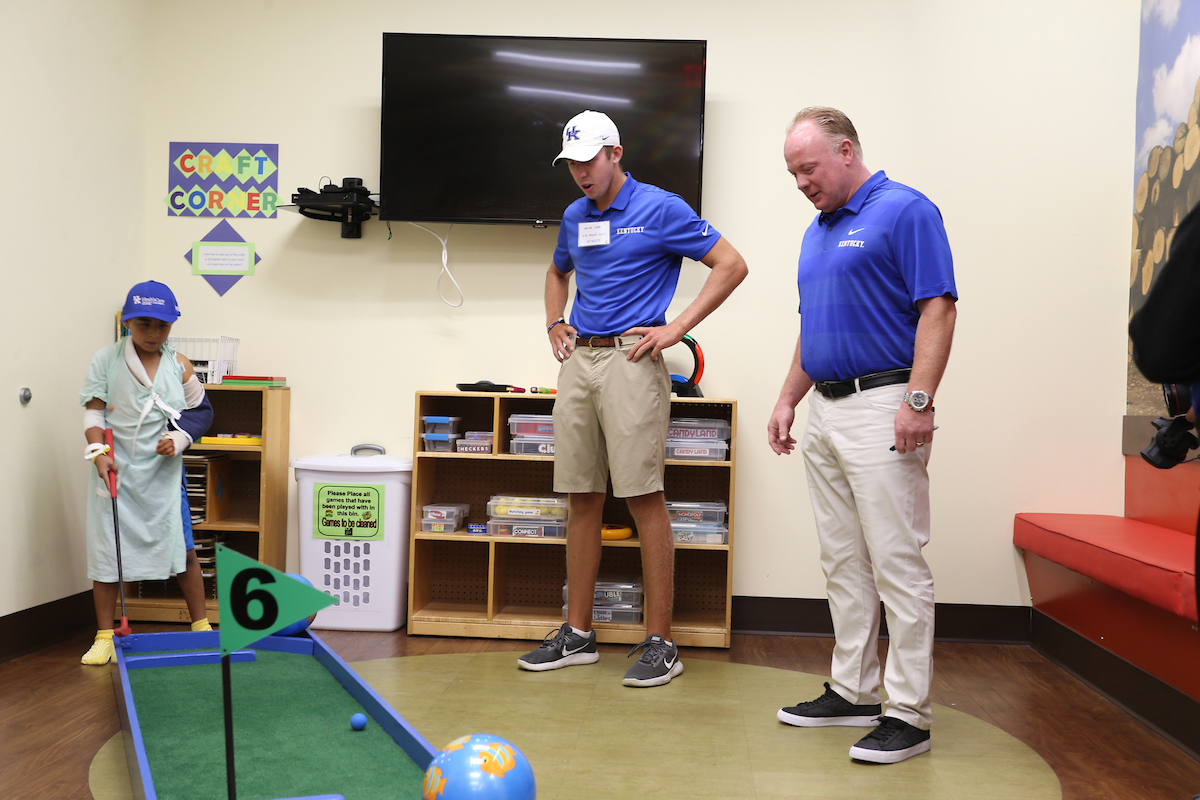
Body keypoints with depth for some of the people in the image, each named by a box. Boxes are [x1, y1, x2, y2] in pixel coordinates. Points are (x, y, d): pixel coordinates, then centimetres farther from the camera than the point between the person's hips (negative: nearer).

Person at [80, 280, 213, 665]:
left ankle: (201, 626, 15)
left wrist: (179, 440, -7)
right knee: (107, 550, 3)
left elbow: (201, 411, 10)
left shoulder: (180, 366, 1)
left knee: (184, 548, 1)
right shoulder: (105, 359, -2)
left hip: (163, 471, 1)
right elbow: (93, 411, -1)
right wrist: (99, 452, -15)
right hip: (115, 470, -1)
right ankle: (104, 636, 16)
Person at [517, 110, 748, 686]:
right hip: (578, 362, 7)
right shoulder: (574, 217, 17)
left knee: (644, 499, -7)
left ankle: (660, 643, 1)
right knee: (582, 500, 8)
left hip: (630, 362, -6)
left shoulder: (661, 208, -3)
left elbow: (731, 265, -4)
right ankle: (577, 633, 17)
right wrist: (555, 323, 18)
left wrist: (678, 328, -10)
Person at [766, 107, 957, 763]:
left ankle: (907, 713, 3)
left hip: (883, 409, -9)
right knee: (843, 563, 13)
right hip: (823, 412, 9)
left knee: (897, 563, -5)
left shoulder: (906, 211, -6)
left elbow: (938, 309, -14)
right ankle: (852, 692, 23)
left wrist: (918, 401, -21)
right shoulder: (817, 232, 19)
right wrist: (788, 401, 19)